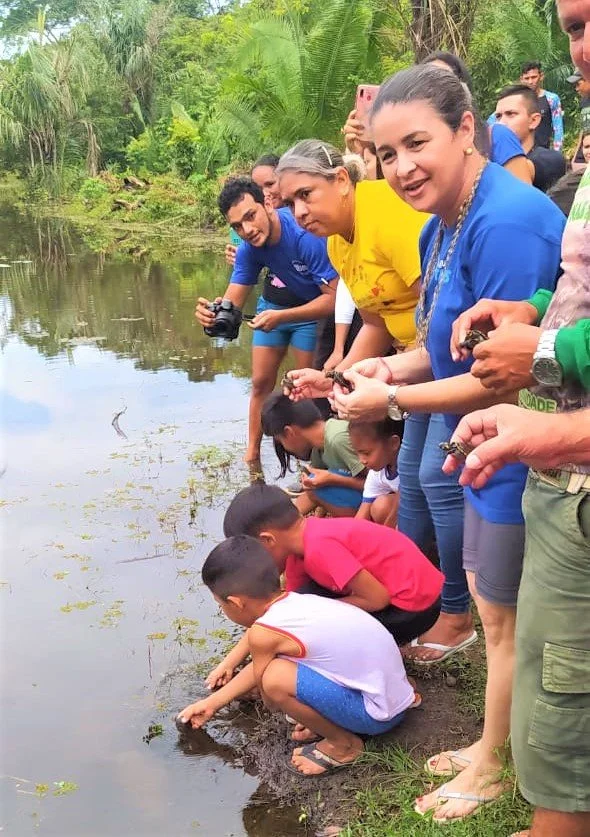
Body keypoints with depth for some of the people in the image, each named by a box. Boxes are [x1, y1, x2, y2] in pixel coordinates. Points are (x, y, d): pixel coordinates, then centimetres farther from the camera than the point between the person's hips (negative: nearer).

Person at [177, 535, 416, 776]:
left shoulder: (264, 633, -20)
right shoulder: (295, 603, 5)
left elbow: (269, 697, -2)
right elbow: (260, 667, 21)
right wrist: (211, 703, 28)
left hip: (378, 714, -9)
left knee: (275, 679, -22)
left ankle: (342, 744, -1)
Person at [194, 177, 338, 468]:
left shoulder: (306, 236, -36)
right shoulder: (249, 249, -17)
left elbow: (333, 298, -36)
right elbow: (232, 301, -19)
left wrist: (280, 317, -46)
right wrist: (213, 311, -44)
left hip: (314, 308, -5)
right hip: (275, 302, 5)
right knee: (261, 382, 7)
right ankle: (252, 455, 20)